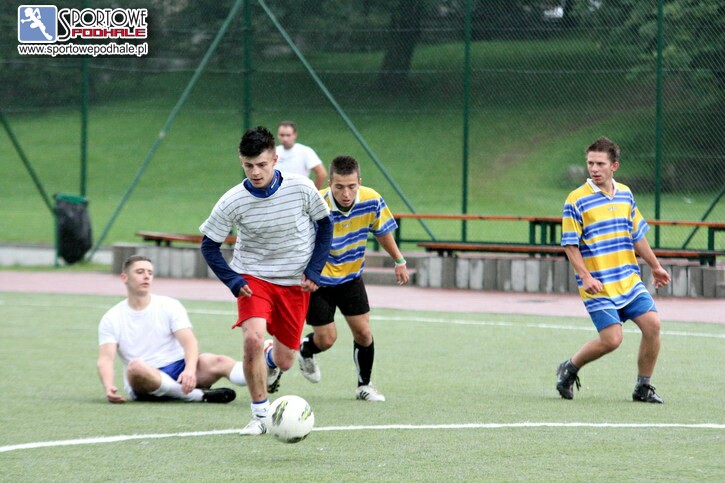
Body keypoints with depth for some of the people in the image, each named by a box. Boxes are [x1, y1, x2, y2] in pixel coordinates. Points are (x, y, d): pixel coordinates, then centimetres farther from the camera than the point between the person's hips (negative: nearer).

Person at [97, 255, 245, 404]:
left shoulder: (170, 306, 6)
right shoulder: (111, 319, 5)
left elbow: (189, 342, -8)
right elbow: (105, 358, -7)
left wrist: (190, 370, -31)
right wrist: (109, 387, -29)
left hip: (180, 369, 2)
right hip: (146, 381, -2)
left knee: (219, 362, -26)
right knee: (135, 366, -37)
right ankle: (200, 395, -34)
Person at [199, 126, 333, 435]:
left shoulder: (301, 189, -15)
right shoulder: (232, 202, -16)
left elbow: (324, 224, 2)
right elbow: (209, 244, -3)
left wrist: (314, 271, -5)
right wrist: (232, 281, -13)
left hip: (295, 282, 1)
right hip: (253, 278, -1)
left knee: (284, 361, 5)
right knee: (253, 338, -27)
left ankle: (270, 359, 47)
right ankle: (260, 416, -10)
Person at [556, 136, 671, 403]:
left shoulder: (625, 194, 9)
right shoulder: (577, 200, -9)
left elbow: (637, 235, 21)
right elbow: (570, 244, -9)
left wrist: (655, 266, 24)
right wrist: (585, 276, -20)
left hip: (629, 279, 6)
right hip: (598, 286, -6)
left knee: (652, 324, -8)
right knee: (611, 339, -13)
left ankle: (643, 387, 7)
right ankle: (570, 369, 13)